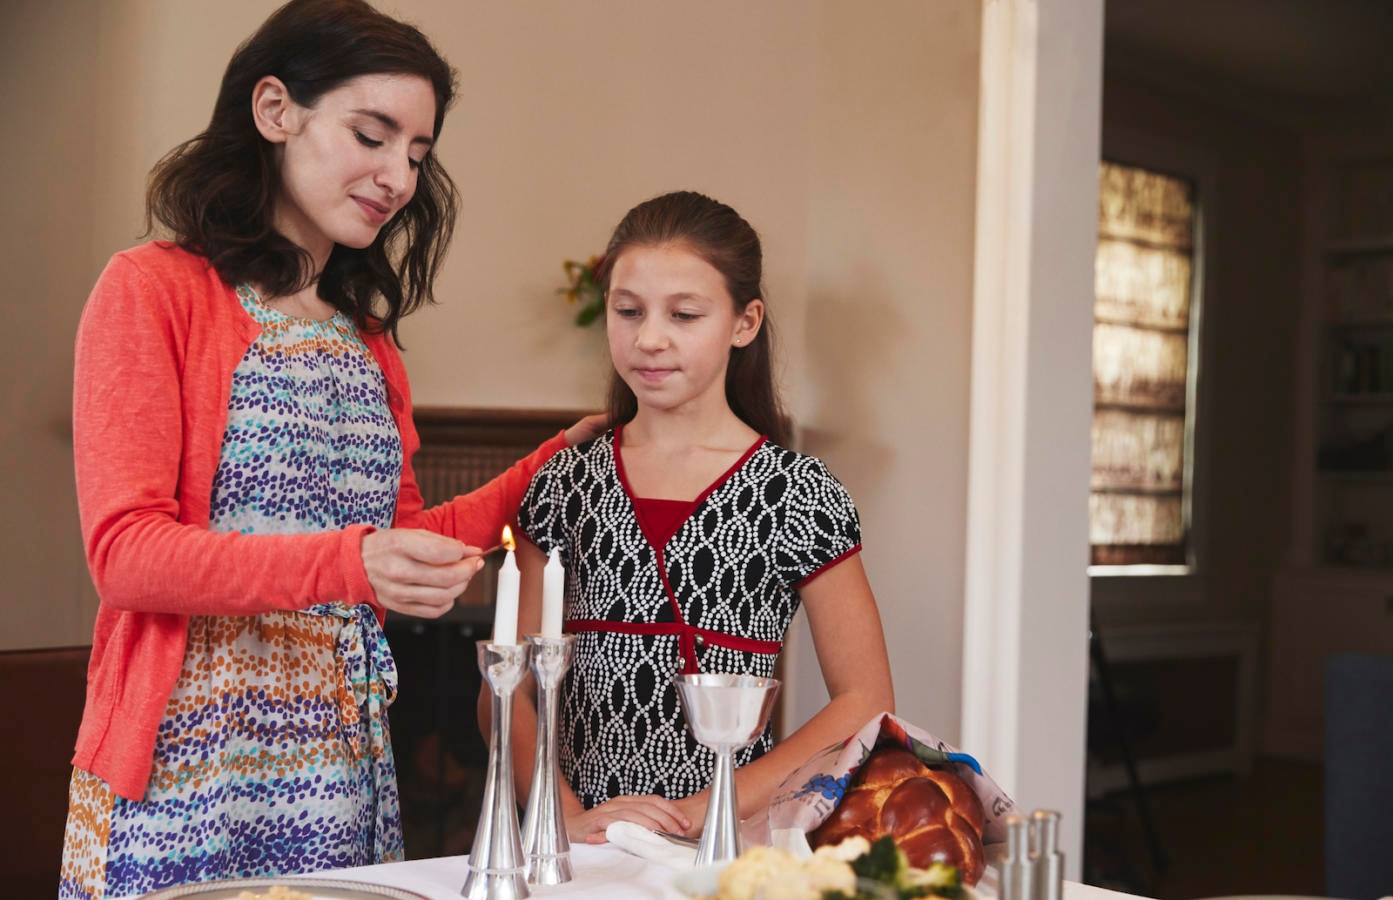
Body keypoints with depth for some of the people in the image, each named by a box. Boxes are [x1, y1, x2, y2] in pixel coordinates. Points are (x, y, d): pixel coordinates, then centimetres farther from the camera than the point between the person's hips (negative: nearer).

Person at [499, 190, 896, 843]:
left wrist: (709, 811, -8)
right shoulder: (566, 483, 7)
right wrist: (568, 815, -7)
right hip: (585, 846, 2)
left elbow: (865, 703, 0)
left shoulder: (797, 494, 0)